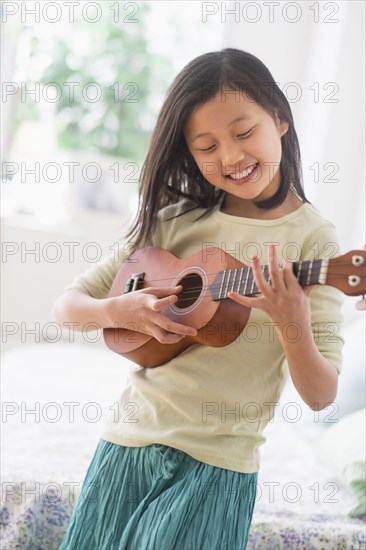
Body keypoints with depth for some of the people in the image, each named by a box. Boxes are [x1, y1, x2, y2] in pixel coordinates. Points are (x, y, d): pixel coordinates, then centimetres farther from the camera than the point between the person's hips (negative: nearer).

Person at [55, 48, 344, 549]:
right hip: (127, 445, 4)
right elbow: (68, 304, 4)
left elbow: (321, 396, -10)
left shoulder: (311, 237, -7)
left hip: (215, 467, -3)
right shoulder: (175, 221, 2)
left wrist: (294, 329, -29)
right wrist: (119, 311, -16)